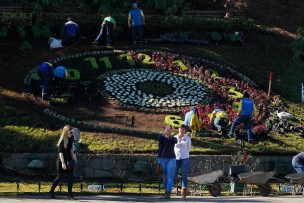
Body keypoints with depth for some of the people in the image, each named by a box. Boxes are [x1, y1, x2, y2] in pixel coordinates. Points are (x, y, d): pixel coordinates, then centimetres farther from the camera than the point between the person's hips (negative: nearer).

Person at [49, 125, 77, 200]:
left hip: (69, 160, 6)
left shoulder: (71, 138, 1)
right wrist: (63, 163, -26)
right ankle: (52, 191, 19)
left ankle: (69, 193, 7)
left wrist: (73, 155, 10)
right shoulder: (62, 140, -19)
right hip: (62, 160, -6)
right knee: (60, 176, 4)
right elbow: (60, 152, -21)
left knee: (70, 176, 1)